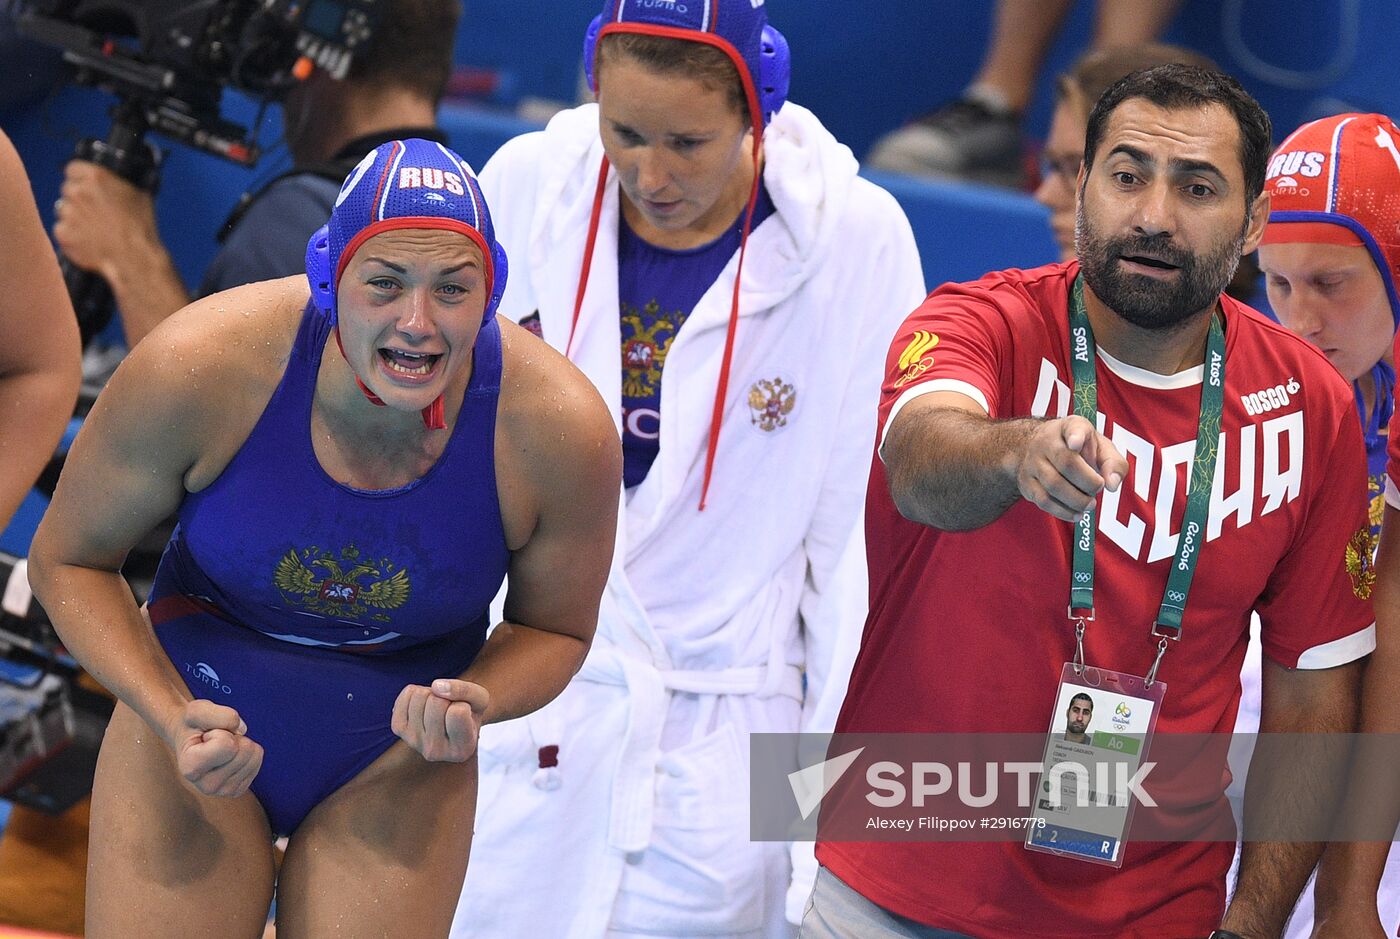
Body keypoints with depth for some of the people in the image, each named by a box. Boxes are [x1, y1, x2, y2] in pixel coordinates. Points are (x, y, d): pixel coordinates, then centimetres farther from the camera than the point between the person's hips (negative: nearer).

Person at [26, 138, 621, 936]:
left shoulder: (561, 431, -22)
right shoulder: (200, 370, -27)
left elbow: (554, 628, -2)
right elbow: (69, 558, -10)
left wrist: (474, 704, -23)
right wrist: (170, 715, -25)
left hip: (395, 759, 1)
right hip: (199, 710, -1)